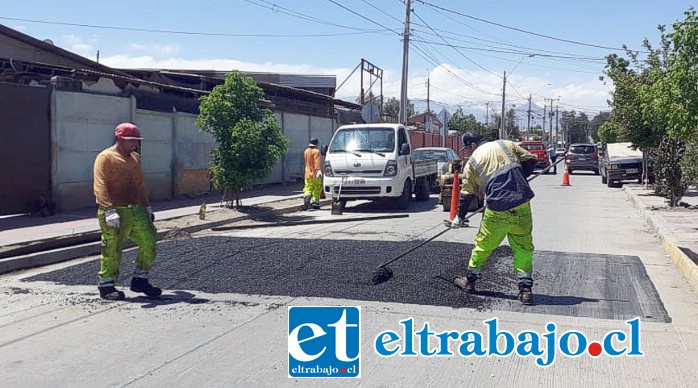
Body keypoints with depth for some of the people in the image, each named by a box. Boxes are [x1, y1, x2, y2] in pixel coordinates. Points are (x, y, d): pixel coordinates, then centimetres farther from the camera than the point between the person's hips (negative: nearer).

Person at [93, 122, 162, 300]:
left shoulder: (135, 157, 16)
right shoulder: (105, 158, -8)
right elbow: (100, 187, -18)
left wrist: (147, 207, 22)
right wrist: (109, 211, -27)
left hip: (136, 211, 7)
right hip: (115, 213, -7)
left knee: (149, 243, 4)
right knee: (112, 250, -1)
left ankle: (140, 280, 17)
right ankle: (106, 286, 13)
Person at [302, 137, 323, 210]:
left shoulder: (306, 151, 10)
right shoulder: (316, 151, -10)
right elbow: (317, 162, -20)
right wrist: (319, 171, -25)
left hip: (308, 174, 5)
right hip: (315, 174, -5)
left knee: (308, 189, 3)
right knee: (317, 189, 7)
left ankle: (307, 197, -24)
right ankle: (315, 203, 10)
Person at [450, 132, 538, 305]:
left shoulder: (472, 163, 7)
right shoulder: (506, 144, 12)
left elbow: (467, 194, 10)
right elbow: (530, 160, 11)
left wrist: (459, 218, 21)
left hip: (497, 210, -2)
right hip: (522, 206, 2)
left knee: (483, 244, 15)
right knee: (523, 247, 8)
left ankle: (470, 279, 31)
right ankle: (525, 289, 6)